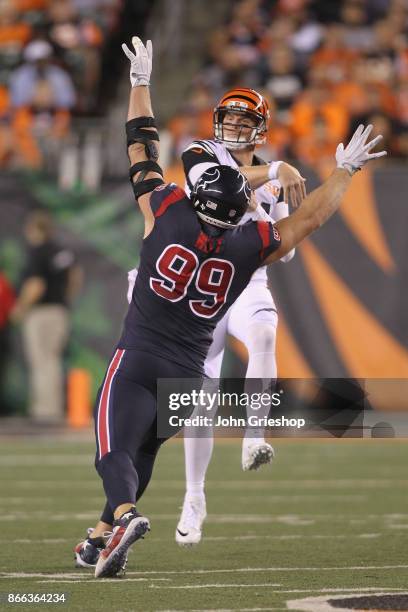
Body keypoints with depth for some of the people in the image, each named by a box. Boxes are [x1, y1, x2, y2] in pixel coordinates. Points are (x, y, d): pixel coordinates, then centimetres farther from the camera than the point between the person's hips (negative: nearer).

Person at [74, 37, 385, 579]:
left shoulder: (167, 211, -6)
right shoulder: (251, 246, -2)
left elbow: (143, 151, 7)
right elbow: (310, 215, 12)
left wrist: (140, 81, 18)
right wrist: (345, 170, 25)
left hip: (138, 357, -3)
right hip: (188, 372, 3)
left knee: (117, 450, -12)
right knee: (142, 452, 19)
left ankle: (124, 515, -39)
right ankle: (102, 537, 20)